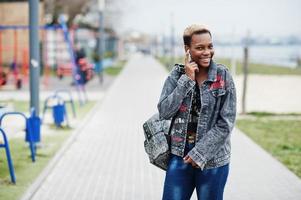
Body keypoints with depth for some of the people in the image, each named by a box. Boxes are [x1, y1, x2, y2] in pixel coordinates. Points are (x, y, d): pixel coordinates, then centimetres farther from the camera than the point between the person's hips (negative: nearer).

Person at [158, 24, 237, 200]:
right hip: (180, 156, 2)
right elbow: (164, 112, -8)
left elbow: (226, 123, -8)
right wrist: (186, 80, -13)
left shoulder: (223, 76, -5)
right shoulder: (177, 75, 2)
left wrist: (200, 153, -11)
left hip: (212, 159, -2)